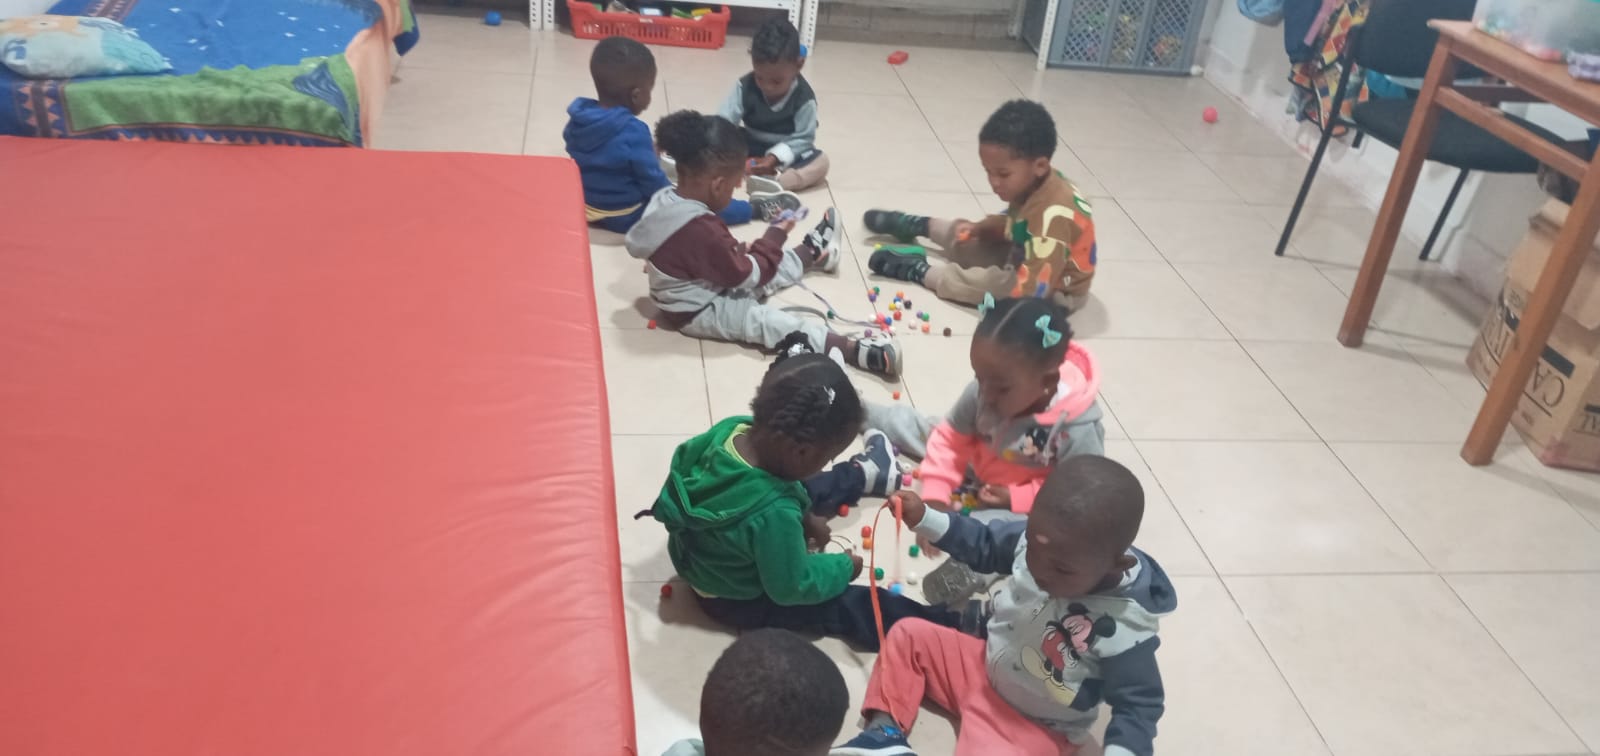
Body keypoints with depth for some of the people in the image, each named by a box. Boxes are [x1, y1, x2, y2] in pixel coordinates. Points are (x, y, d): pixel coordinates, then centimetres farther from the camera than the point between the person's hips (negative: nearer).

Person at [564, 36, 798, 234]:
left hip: (585, 206, 8)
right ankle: (756, 207, 13)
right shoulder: (633, 132, -28)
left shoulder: (577, 117, -6)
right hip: (626, 218, -7)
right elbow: (655, 185, -20)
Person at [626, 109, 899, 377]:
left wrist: (741, 252, 0)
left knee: (770, 264, 22)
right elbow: (747, 275, -23)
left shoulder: (665, 199, -8)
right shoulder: (700, 229, -36)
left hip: (705, 288, 10)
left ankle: (812, 253, 49)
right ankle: (855, 350, -35)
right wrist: (774, 236, -12)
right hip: (698, 312, -10)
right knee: (765, 320, -23)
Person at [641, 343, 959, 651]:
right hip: (735, 601, -7)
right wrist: (844, 567, -9)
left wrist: (803, 518, 1)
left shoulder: (732, 428, -22)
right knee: (856, 605, -2)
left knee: (802, 491, 22)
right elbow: (791, 588, -26)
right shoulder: (774, 513, -43)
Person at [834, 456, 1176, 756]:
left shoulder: (1125, 630, -34)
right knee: (908, 635, 6)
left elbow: (1139, 707, -23)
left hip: (1037, 728, -6)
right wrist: (924, 519, -5)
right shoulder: (1037, 540, -18)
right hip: (985, 667, 7)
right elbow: (985, 545, 2)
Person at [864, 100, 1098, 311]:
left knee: (995, 283, -32)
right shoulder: (1032, 184, -10)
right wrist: (979, 228, -6)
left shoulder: (1053, 214, -37)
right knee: (967, 238, 14)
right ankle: (917, 225, 40)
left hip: (1057, 293, -9)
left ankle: (921, 270, -14)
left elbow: (1033, 286, -40)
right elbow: (1012, 224, 10)